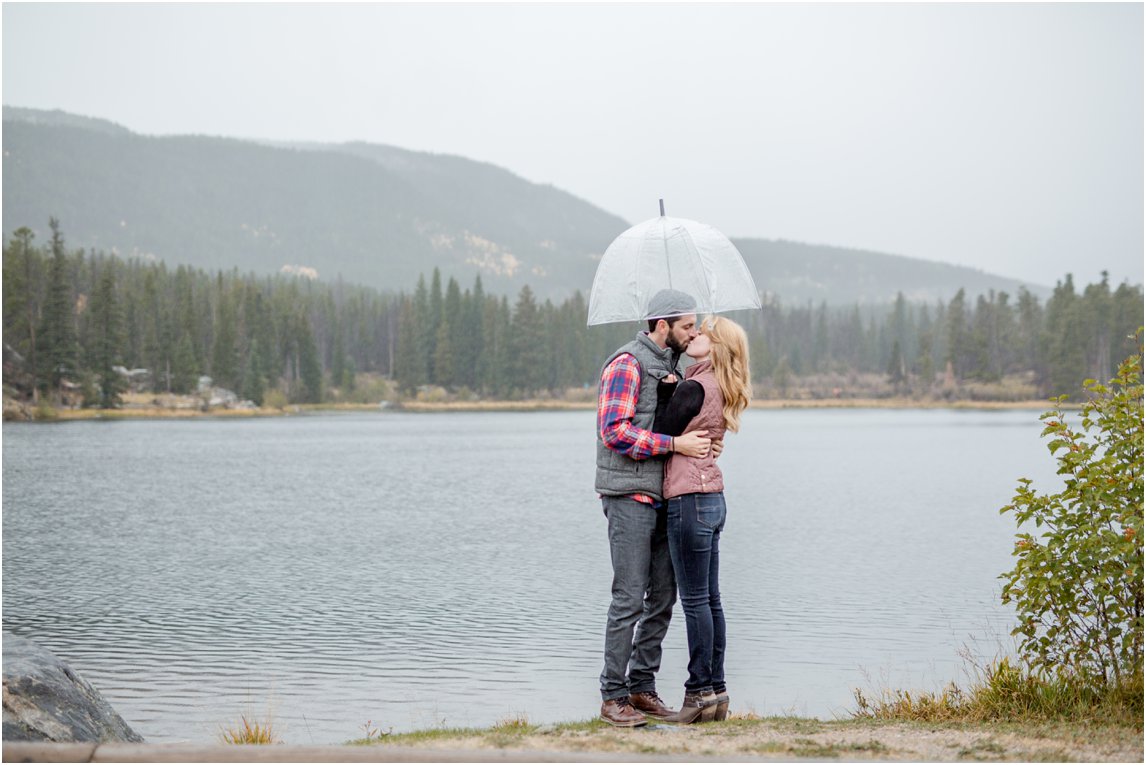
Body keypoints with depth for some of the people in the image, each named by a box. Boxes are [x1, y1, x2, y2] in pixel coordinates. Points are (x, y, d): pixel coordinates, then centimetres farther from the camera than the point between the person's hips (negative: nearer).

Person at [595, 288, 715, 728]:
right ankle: (613, 696, -2)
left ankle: (642, 687, 16)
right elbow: (615, 432, -21)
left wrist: (703, 444, 10)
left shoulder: (671, 367, 17)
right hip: (628, 497, -9)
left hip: (661, 497, 9)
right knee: (629, 598, -8)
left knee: (663, 596, 8)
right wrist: (676, 444, -21)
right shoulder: (627, 364, -12)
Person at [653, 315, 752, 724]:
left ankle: (701, 691, 0)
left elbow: (661, 434, -12)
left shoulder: (694, 388, -15)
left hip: (689, 499, -9)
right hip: (713, 497, 9)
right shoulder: (721, 391, 14)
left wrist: (664, 390, -3)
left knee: (696, 601, -4)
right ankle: (716, 691, 14)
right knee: (710, 600, 11)